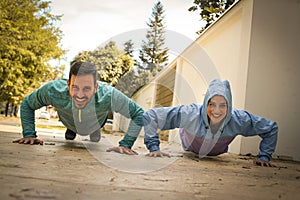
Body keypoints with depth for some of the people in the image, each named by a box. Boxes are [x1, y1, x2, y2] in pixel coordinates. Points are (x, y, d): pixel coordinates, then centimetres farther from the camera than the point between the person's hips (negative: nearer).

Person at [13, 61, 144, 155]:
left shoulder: (109, 96, -50)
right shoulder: (53, 90, -46)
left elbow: (138, 114, -35)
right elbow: (26, 105, -24)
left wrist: (126, 145, -41)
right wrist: (29, 135, -32)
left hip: (97, 122, 0)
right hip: (68, 122, 0)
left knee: (95, 139, 36)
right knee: (69, 137, 35)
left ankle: (95, 131, 67)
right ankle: (71, 132, 67)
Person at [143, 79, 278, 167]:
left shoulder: (238, 120, -43)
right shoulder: (190, 114, -49)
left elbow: (271, 128, -26)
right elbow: (150, 116, -43)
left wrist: (264, 157, -28)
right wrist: (154, 147, -45)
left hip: (217, 154, 2)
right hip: (190, 151, -2)